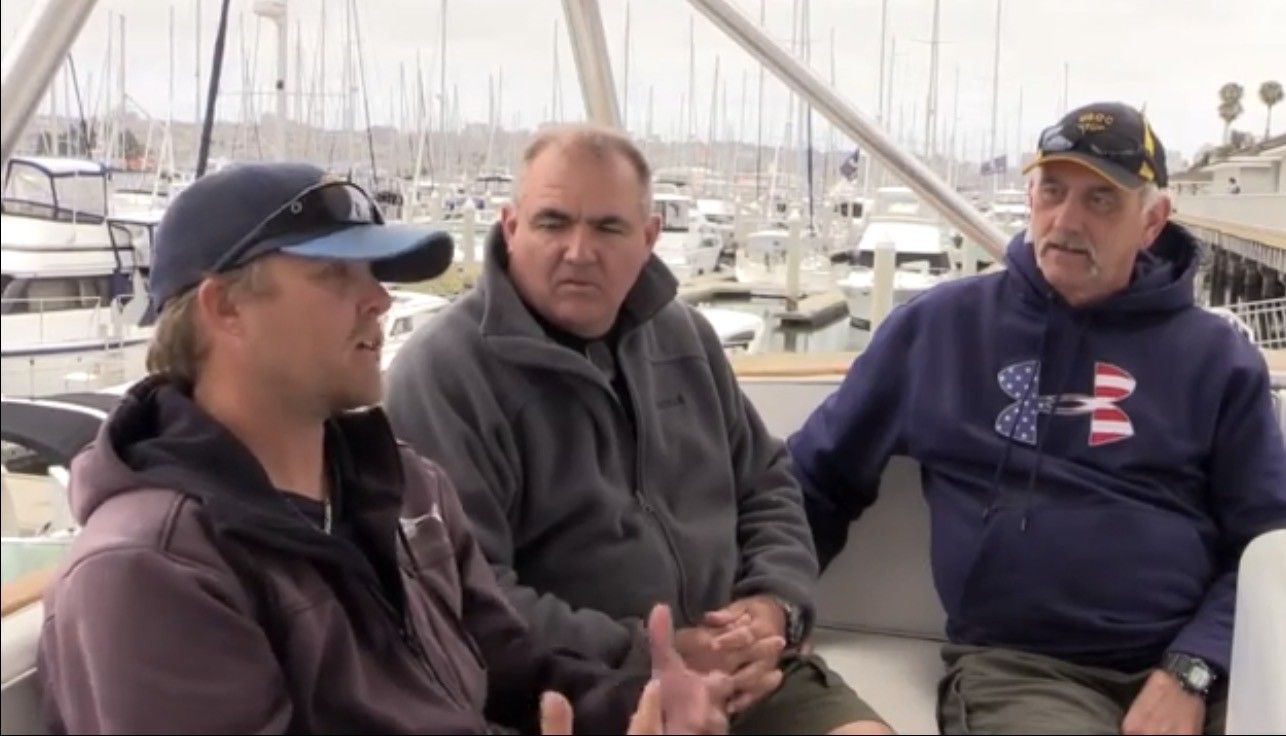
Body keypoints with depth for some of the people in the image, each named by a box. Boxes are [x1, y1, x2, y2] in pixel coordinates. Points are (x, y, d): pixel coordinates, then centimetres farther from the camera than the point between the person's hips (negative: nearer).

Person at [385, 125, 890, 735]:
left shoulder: (682, 335, 12)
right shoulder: (443, 373, -11)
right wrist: (645, 660, -21)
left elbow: (766, 485, 20)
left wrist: (776, 603, 1)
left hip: (739, 669, 6)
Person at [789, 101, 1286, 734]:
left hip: (1196, 665, 1)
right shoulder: (941, 325, 8)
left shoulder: (1214, 357, 8)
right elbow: (819, 479, 15)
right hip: (1016, 666, -1)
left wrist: (1190, 671, -10)